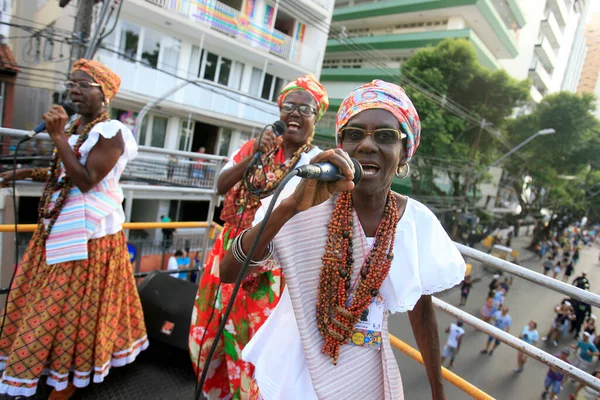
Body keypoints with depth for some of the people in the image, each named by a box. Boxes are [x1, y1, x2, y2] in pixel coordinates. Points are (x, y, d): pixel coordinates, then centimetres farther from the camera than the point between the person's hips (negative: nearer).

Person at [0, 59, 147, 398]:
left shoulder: (110, 132, -16)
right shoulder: (74, 126, 11)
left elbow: (86, 181, -23)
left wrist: (58, 136, -23)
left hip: (87, 233, -9)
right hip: (59, 226, 9)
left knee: (72, 304, 4)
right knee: (52, 300, 18)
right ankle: (59, 362, 38)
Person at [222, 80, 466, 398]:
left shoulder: (420, 223, -10)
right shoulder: (312, 205, -18)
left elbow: (421, 310, 3)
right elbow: (228, 273, -25)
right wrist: (292, 205, -37)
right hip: (292, 373, -1)